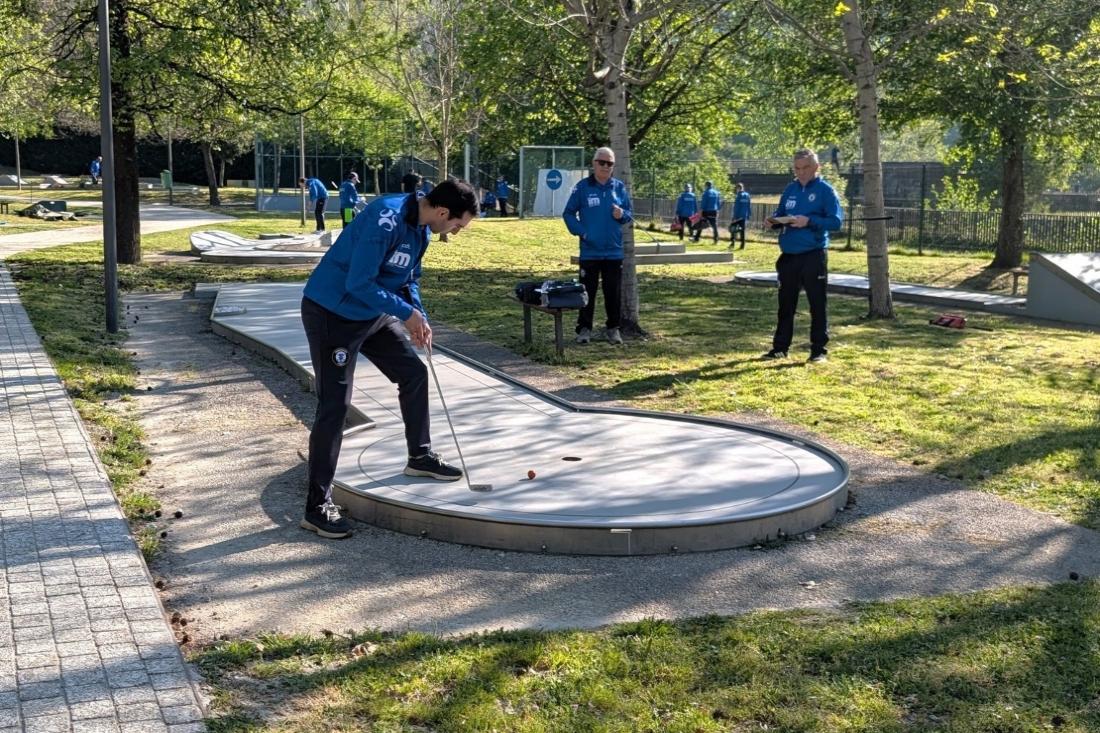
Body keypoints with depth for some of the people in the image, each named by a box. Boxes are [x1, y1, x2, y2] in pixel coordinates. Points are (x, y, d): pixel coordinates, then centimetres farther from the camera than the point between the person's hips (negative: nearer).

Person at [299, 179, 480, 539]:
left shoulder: (421, 228, 2)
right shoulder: (386, 220, -28)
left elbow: (408, 278, 15)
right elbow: (359, 283, -30)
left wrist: (419, 317, 0)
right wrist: (407, 313, -21)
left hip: (374, 314, 9)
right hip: (333, 314, -9)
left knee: (414, 373, 15)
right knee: (335, 404, -10)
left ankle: (420, 456, 35)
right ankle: (318, 505, -3)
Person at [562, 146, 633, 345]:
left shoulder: (619, 187, 5)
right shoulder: (582, 186, -2)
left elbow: (629, 214, 11)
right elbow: (568, 213, 1)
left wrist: (622, 214, -11)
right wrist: (581, 232, -11)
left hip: (614, 251, 2)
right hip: (589, 251, -2)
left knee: (613, 292, 7)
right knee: (587, 292, 3)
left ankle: (613, 328, 17)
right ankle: (584, 328, 11)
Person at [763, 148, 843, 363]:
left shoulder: (825, 190, -5)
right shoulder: (790, 189, 12)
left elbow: (836, 221, -12)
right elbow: (780, 214, 19)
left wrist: (810, 221, -23)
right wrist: (774, 220, -4)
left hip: (813, 255, -5)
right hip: (788, 255, 6)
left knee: (817, 303, 1)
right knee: (786, 303, 11)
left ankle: (819, 349, 7)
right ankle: (780, 347, 19)